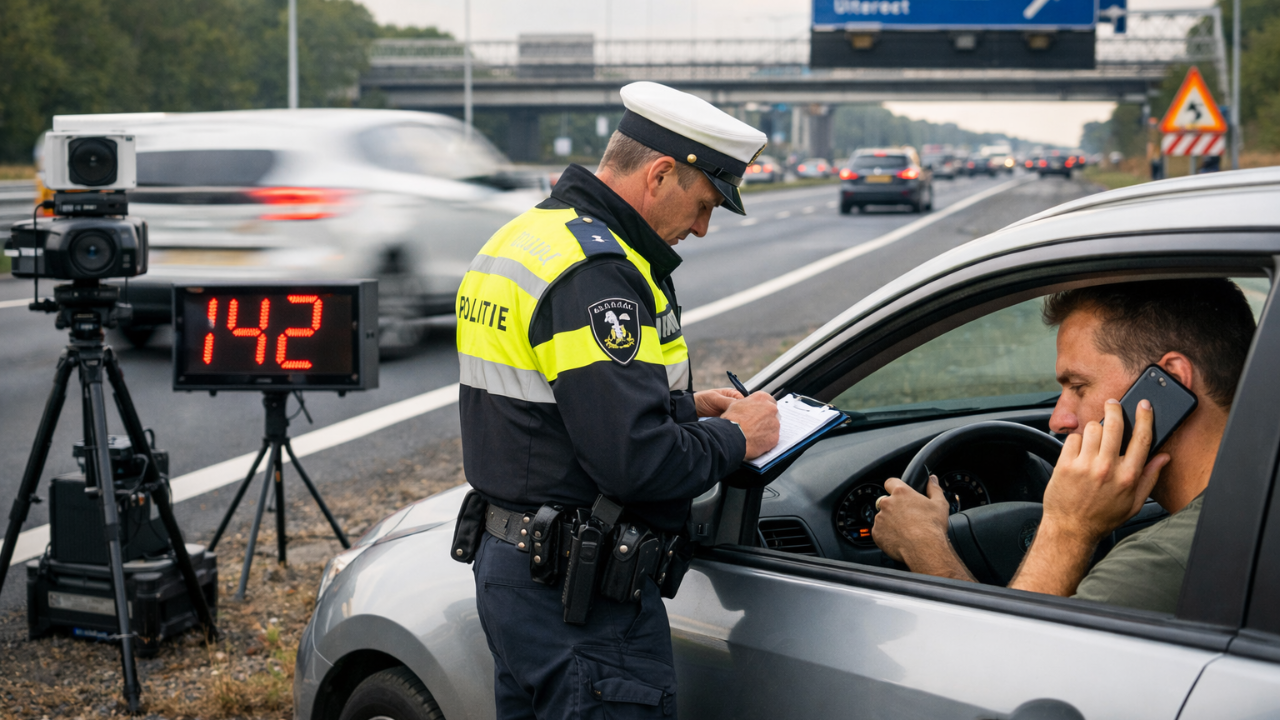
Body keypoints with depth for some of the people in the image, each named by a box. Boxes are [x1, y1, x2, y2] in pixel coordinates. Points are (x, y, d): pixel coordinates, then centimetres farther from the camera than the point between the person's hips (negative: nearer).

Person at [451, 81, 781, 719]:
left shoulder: (521, 236, 12)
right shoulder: (596, 271, -21)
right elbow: (636, 461, -26)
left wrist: (684, 407, 14)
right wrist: (736, 439, -10)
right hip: (582, 596, -10)